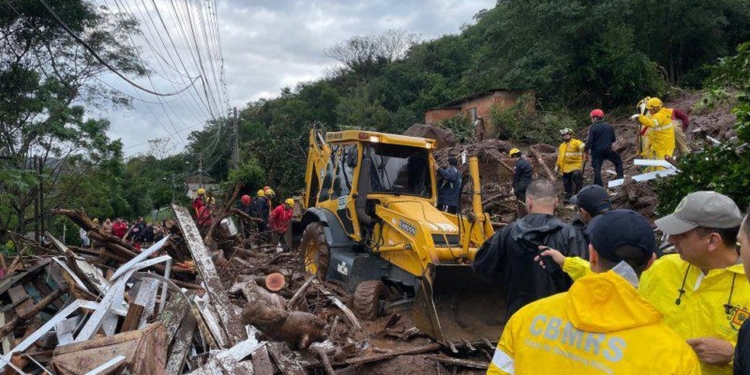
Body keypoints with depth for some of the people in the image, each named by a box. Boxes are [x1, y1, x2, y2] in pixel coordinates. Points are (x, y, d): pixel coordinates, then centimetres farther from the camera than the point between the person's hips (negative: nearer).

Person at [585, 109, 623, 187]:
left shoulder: (593, 128, -10)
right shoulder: (609, 126, 2)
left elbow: (590, 140, -14)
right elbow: (614, 139, 9)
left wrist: (586, 149, -1)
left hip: (597, 151, -2)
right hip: (608, 150, 3)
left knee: (597, 168, 2)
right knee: (618, 162, 20)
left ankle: (598, 185, -2)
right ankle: (621, 179, 14)